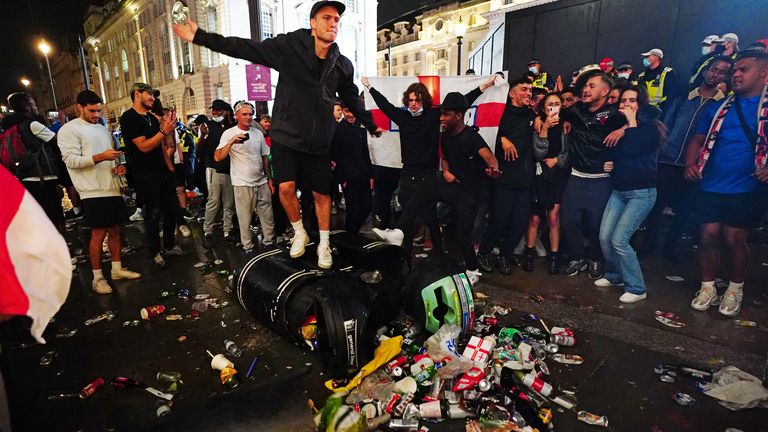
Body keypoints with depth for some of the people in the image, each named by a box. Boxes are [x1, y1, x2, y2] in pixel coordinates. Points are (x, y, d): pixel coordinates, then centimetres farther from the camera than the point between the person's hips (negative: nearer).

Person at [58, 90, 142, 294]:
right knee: (99, 233, -5)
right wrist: (100, 157, -23)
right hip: (93, 191, -7)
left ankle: (117, 269, 21)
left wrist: (118, 166, 5)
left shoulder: (103, 129, 19)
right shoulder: (69, 130, -3)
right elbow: (70, 160, -12)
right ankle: (97, 277, 7)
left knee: (115, 229, 10)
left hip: (112, 188, 7)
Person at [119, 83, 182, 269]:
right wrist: (164, 132, -25)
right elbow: (144, 146, -18)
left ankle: (170, 245, 25)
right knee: (153, 214, 0)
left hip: (164, 172, 7)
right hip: (146, 175, -7)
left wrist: (169, 166, 14)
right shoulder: (129, 118, -10)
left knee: (172, 208, 10)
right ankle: (156, 253, 13)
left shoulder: (152, 118, 14)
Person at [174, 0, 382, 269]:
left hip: (319, 142, 2)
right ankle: (299, 233, 17)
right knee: (286, 187, -10)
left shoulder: (342, 65, 2)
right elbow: (246, 48, -10)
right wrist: (200, 37, -16)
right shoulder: (289, 46, -7)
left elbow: (352, 100, 17)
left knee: (321, 194, 6)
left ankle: (324, 245, 23)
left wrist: (371, 126, 27)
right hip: (286, 136, -2)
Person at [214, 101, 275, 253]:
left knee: (267, 215, 9)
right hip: (242, 184, -4)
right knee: (245, 218, 4)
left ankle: (269, 242, 23)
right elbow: (218, 157, -15)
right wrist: (231, 142, -28)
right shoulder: (229, 133, -5)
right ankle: (247, 247, 16)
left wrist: (269, 179, 12)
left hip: (262, 182, 5)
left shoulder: (258, 133, 10)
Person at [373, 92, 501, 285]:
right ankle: (398, 233, -21)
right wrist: (446, 172, -1)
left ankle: (473, 270, 18)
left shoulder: (471, 136, -19)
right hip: (452, 184, 6)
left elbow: (487, 155, -36)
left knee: (462, 235, -7)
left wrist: (493, 167, -60)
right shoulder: (446, 136, 4)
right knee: (422, 191, -17)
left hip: (469, 191, -6)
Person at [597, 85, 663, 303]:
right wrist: (610, 164, 5)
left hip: (641, 192, -6)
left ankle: (636, 288, 1)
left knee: (619, 239, -14)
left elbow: (630, 150, -23)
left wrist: (631, 122, -13)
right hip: (619, 191, 6)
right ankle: (614, 275, 22)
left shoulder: (650, 127, -6)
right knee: (604, 237, -1)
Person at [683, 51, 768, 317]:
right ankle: (707, 288, 19)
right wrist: (690, 164, -2)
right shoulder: (718, 108, 11)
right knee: (708, 237, 3)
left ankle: (735, 289, 25)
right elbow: (698, 139, 16)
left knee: (735, 240, 3)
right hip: (711, 187, 3)